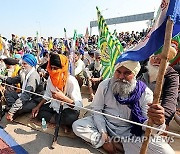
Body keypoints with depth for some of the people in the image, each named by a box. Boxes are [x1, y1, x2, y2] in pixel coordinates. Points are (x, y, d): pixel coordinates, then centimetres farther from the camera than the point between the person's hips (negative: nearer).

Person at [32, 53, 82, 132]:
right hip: (54, 106, 7)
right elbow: (47, 95, 11)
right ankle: (62, 123, -9)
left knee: (70, 118, -36)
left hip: (69, 109, -7)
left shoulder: (71, 81, -25)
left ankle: (52, 118, -7)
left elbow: (79, 105, -28)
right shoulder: (50, 78, -6)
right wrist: (38, 106, 0)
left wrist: (63, 97, -40)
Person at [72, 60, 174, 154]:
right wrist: (104, 136, -16)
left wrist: (157, 123, -42)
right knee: (77, 126, -18)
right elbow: (97, 110, -6)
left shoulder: (145, 93, -15)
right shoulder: (105, 85, -11)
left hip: (131, 132, -1)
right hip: (105, 124, 2)